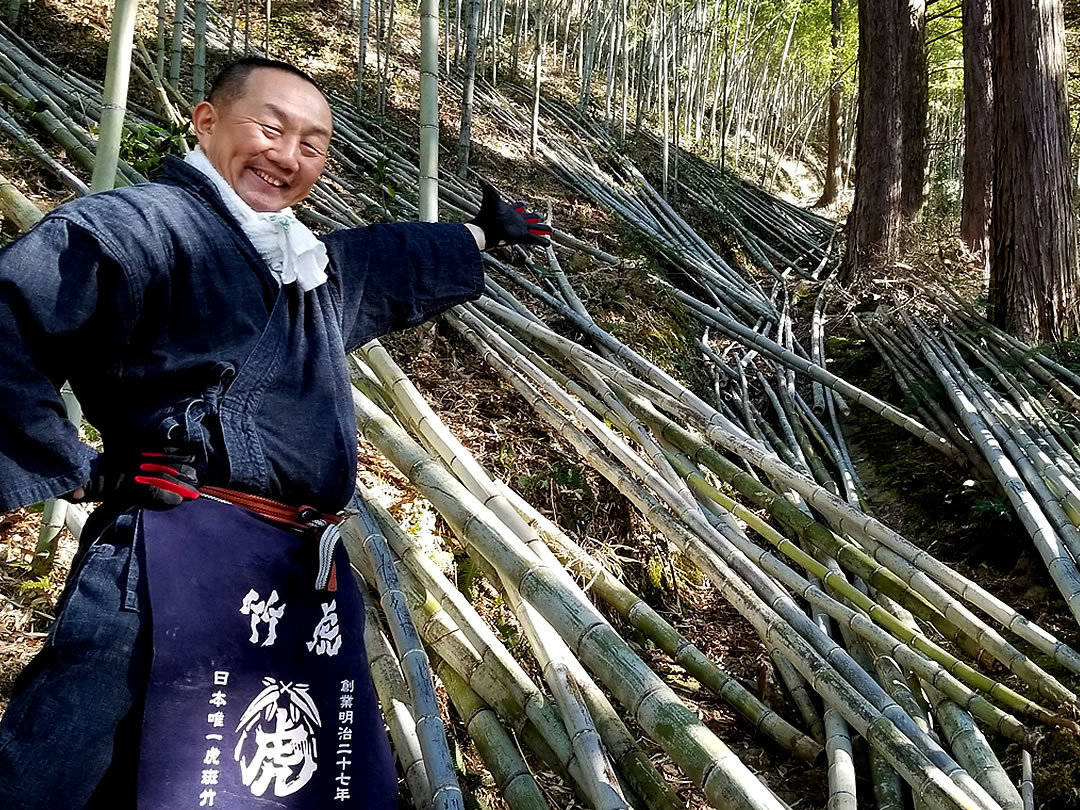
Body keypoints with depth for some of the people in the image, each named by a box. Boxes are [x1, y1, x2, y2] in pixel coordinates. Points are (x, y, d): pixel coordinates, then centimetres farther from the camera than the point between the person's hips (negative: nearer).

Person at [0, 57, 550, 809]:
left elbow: (401, 262, 44)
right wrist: (75, 471, -13)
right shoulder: (148, 225, -4)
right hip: (186, 562, -8)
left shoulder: (319, 267, 24)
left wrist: (482, 235, 58)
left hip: (308, 575, 8)